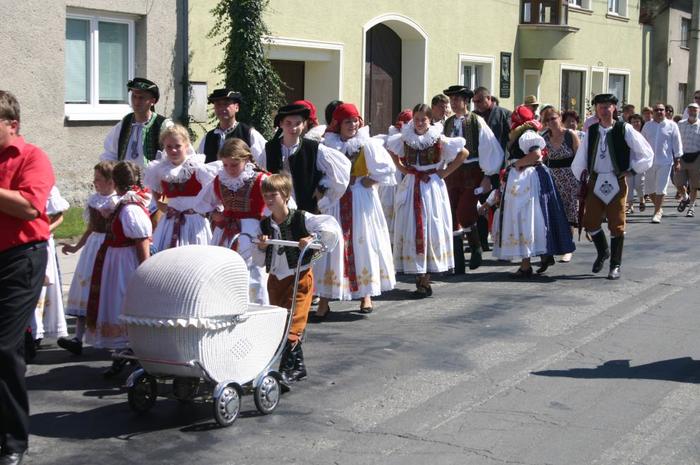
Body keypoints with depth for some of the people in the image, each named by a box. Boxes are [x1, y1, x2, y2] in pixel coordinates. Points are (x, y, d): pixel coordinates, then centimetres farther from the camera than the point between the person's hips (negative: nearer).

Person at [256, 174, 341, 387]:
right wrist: (261, 247, -12)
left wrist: (313, 238, -25)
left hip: (299, 277, -6)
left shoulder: (301, 219, -10)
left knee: (292, 323, -13)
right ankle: (298, 366, 26)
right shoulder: (265, 225, 4)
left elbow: (332, 227, -14)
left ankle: (286, 370, -11)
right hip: (275, 278, 7)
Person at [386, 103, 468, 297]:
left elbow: (464, 153, -1)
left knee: (430, 229, -1)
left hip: (432, 188, -3)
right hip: (410, 187, 3)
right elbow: (390, 149, 21)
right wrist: (401, 168, 8)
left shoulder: (439, 140, -6)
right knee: (410, 229, 1)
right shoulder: (405, 138, 2)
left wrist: (444, 172, -4)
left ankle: (425, 280, 3)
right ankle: (419, 275, 11)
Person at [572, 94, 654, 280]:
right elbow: (580, 159, 13)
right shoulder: (591, 131, 5)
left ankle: (615, 265, 13)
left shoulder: (624, 129, -5)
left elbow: (647, 153, -2)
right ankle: (602, 252, 32)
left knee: (616, 224, 1)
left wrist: (633, 170, -3)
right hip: (595, 182, 4)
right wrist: (582, 178, 11)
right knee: (590, 222, 4)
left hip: (617, 182, -3)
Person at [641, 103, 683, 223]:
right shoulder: (647, 126, 7)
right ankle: (659, 208, 29)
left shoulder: (672, 125, 0)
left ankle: (657, 212, -2)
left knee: (660, 188, -8)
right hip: (650, 161, 3)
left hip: (665, 161, -3)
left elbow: (677, 144, 3)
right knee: (650, 188, 9)